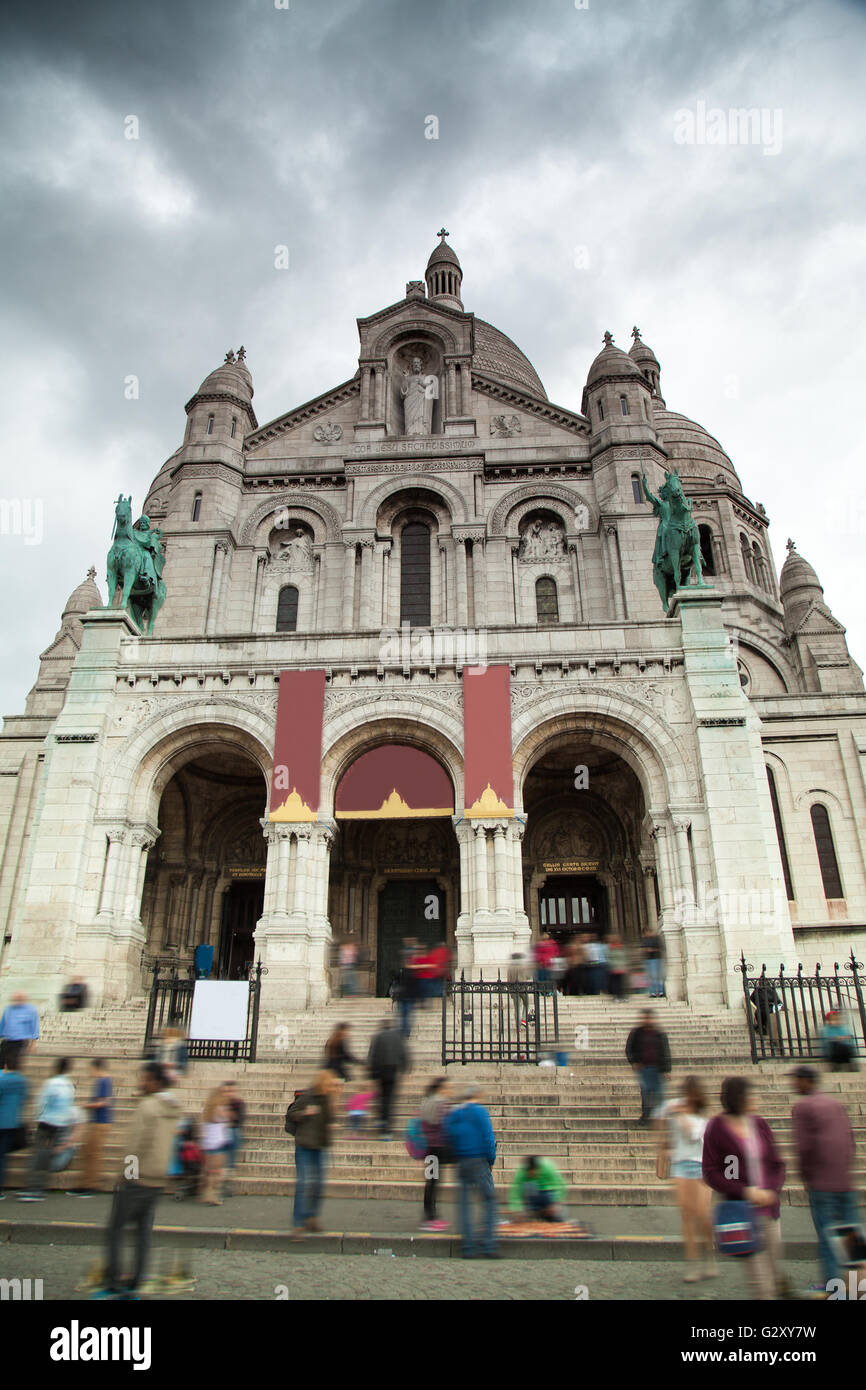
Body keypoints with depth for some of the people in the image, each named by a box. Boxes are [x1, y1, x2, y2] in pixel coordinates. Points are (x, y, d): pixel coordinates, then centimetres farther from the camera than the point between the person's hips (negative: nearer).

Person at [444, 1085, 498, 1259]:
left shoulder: (452, 1115, 11)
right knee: (489, 1201, 3)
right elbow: (488, 1137, -9)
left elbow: (449, 1140, 13)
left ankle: (467, 1248, 8)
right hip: (479, 1161, -5)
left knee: (464, 1204, 9)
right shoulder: (478, 1111, -7)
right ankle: (487, 1246, -2)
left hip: (461, 1164, 5)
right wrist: (491, 1161, 1)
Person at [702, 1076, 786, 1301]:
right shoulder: (716, 1128, -9)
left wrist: (772, 1191, -7)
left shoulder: (759, 1124, 5)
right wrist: (745, 1191, -16)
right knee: (760, 1277, -6)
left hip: (769, 1210, 5)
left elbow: (777, 1165, 10)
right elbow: (710, 1174, -8)